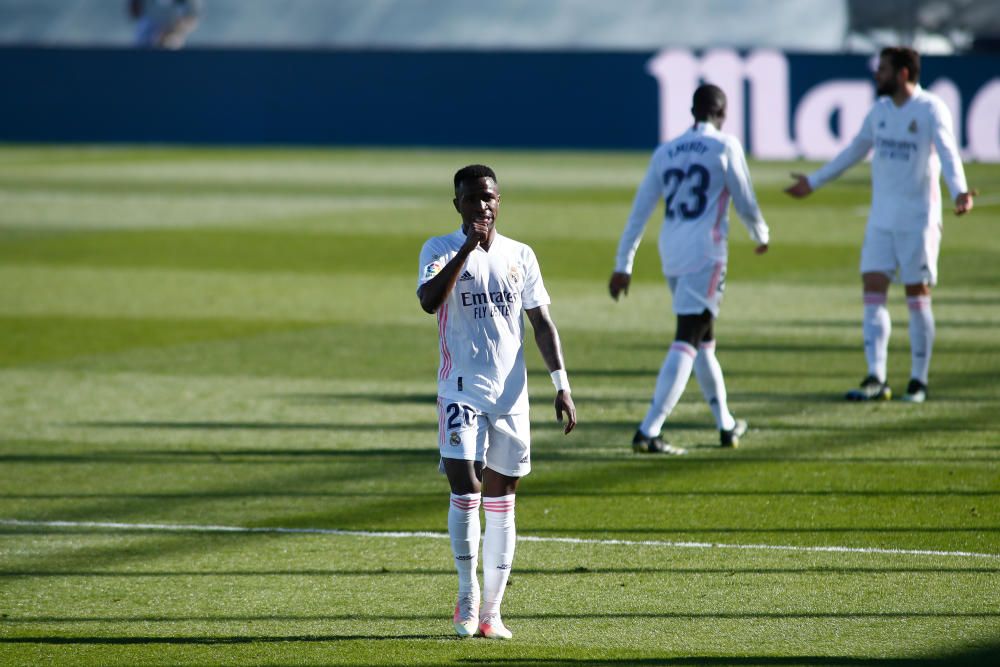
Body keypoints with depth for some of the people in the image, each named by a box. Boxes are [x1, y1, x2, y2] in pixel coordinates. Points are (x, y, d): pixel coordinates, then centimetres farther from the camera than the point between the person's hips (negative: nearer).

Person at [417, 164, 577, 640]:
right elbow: (429, 300, -21)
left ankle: (491, 610, 11)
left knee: (501, 501, 6)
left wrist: (562, 386, 3)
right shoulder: (441, 249, -2)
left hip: (511, 396, 3)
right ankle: (467, 595, 2)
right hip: (461, 392, -3)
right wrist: (467, 249, -26)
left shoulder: (520, 256, 8)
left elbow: (542, 323, 10)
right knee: (465, 488, -15)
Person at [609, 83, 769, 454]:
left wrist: (623, 265, 13)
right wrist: (761, 235, 22)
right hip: (705, 254, -6)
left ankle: (726, 425, 31)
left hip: (671, 256, 6)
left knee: (703, 341, 21)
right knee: (687, 344, -10)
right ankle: (648, 431, -21)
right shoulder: (725, 147, -2)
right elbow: (745, 202, 1)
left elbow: (639, 211, 11)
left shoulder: (665, 153, 13)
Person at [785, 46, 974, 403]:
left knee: (917, 298, 1)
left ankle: (919, 381, 10)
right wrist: (814, 181, 29)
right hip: (881, 219, 6)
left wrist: (959, 191, -41)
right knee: (873, 292, -4)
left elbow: (948, 154, -22)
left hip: (918, 220, -6)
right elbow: (854, 151, 23)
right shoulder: (880, 110, 10)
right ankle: (876, 379, -6)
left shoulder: (931, 109, -9)